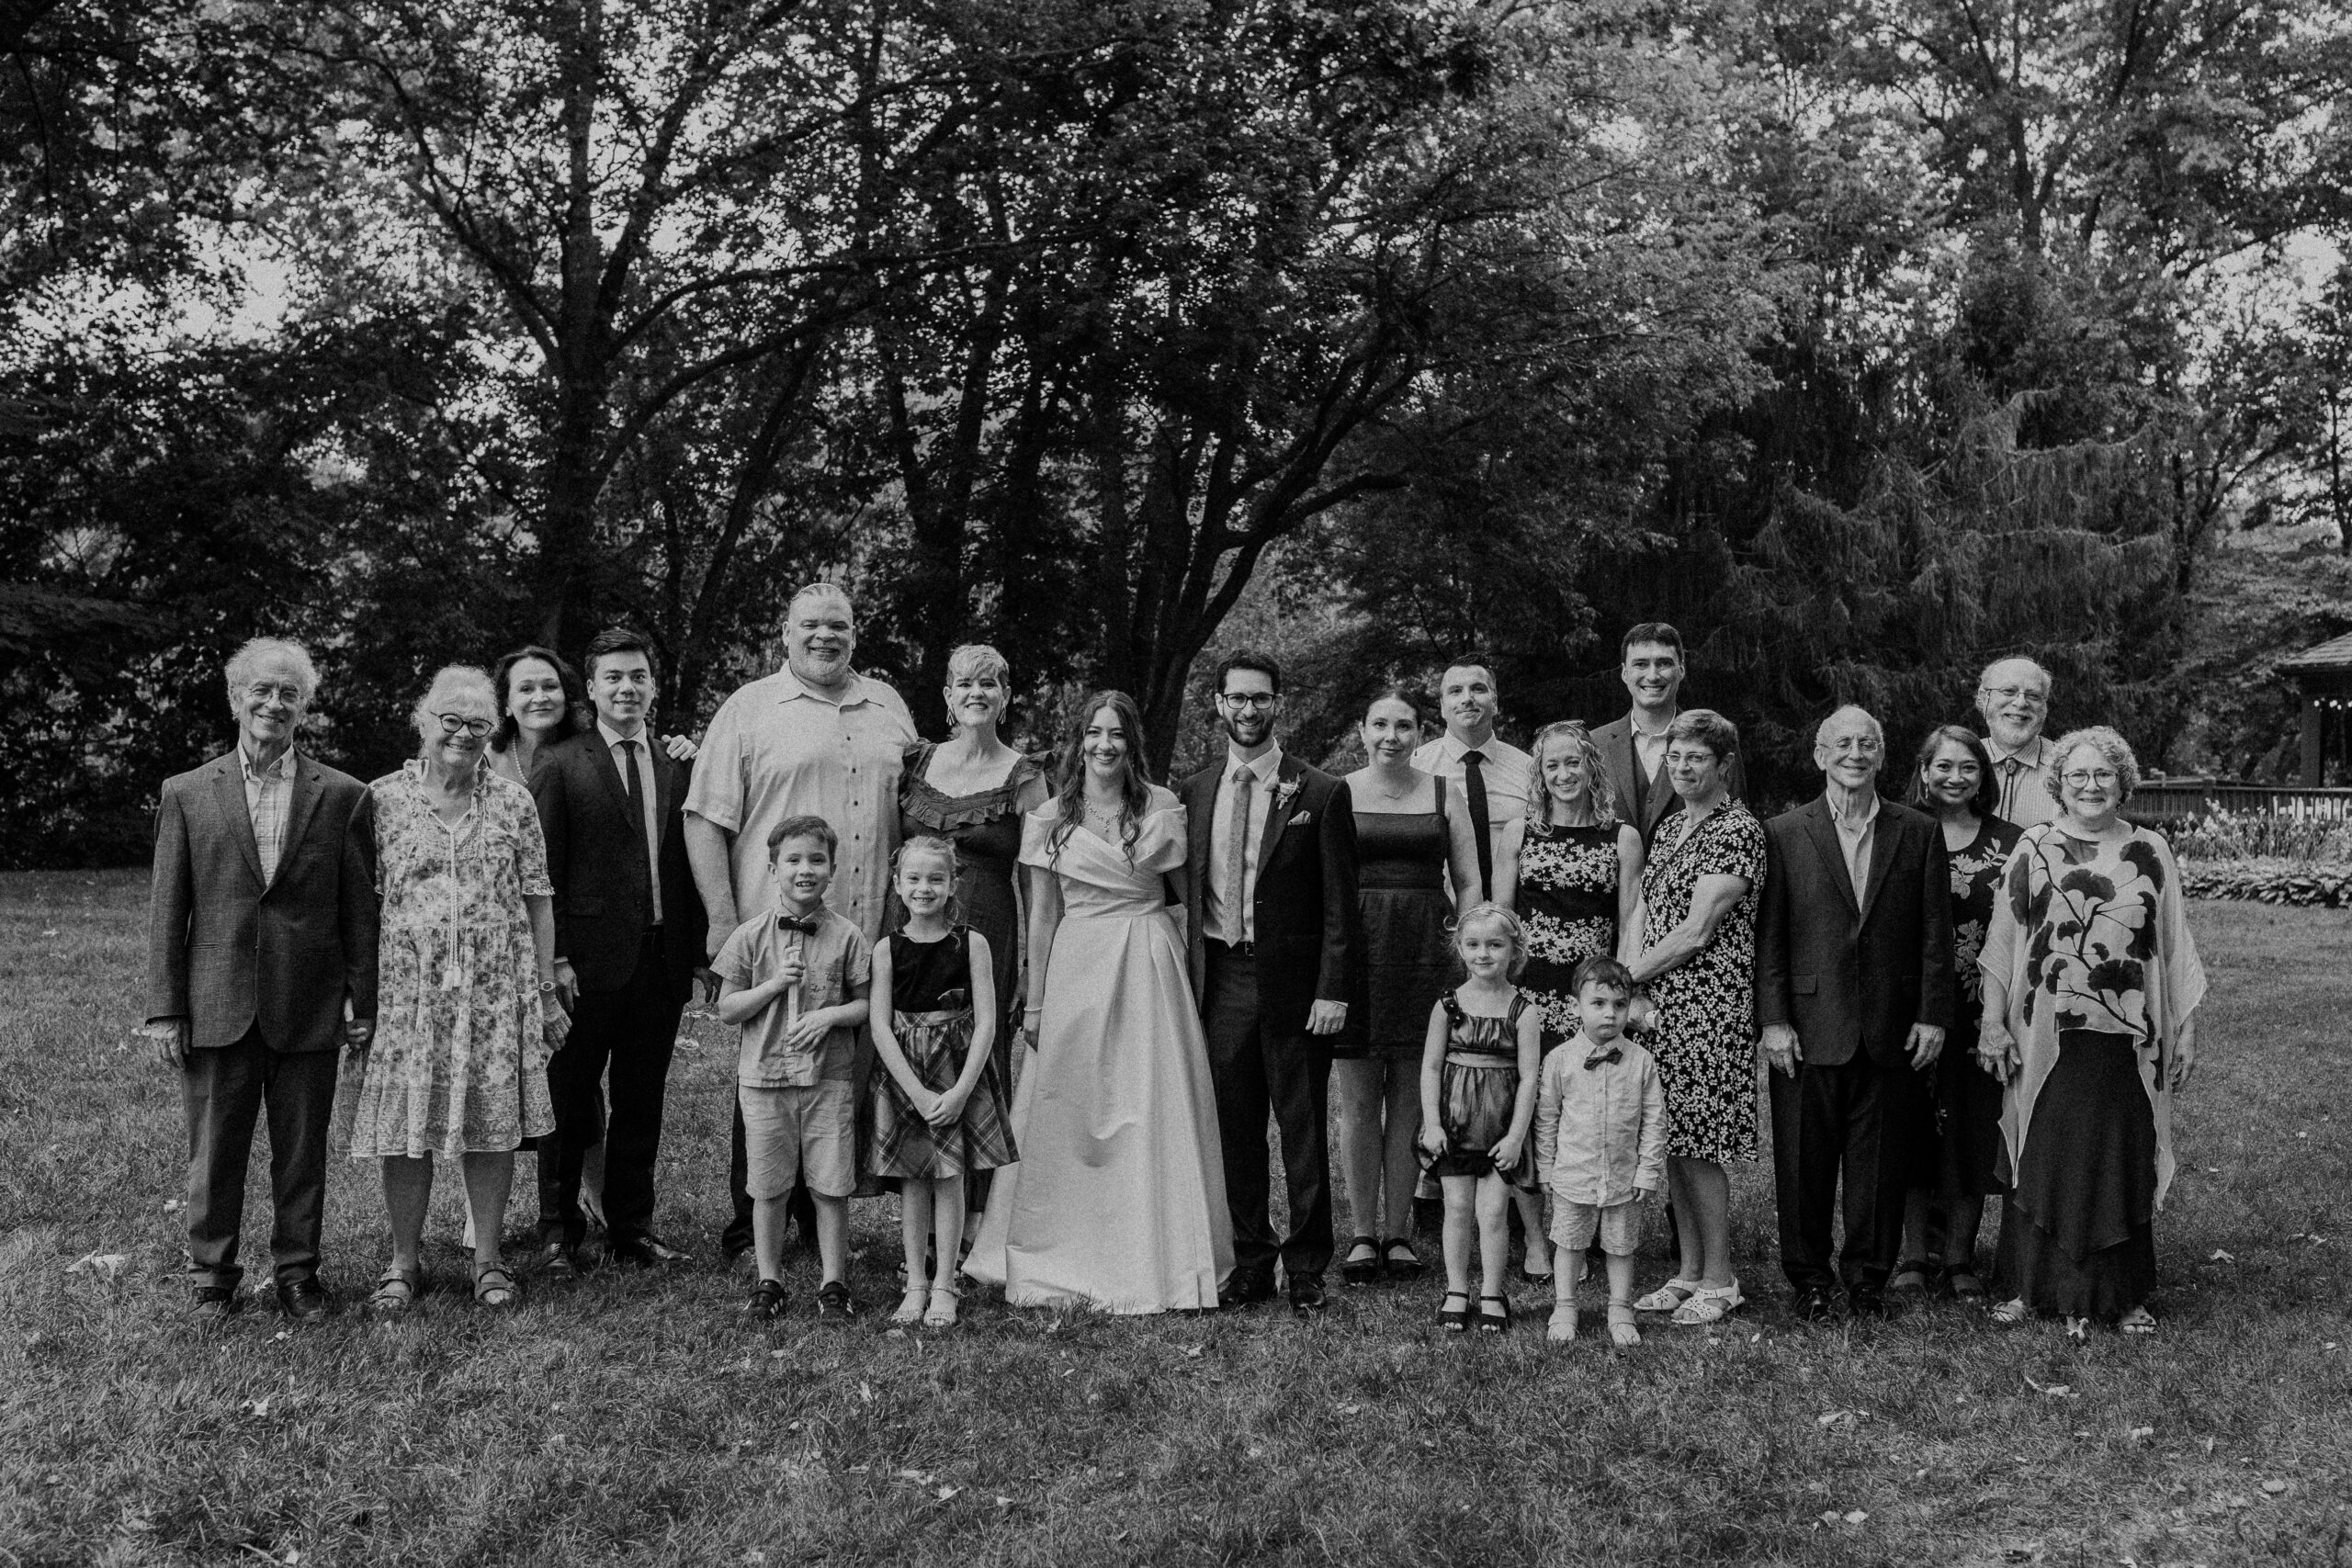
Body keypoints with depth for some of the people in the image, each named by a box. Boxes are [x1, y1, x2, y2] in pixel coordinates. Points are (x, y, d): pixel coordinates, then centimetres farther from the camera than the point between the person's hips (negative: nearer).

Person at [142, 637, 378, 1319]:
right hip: (217, 1007, 0)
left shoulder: (341, 796, 2)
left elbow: (359, 907, 3)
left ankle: (297, 1271, 23)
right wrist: (163, 1009, -1)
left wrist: (363, 1001, 0)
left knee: (302, 1155, 9)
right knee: (214, 1154, 9)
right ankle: (211, 1275, 23)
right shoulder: (187, 794, 3)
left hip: (308, 1008, 0)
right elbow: (167, 910, 3)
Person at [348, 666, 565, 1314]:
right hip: (406, 987, -1)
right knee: (405, 1124, 2)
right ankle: (404, 1262, 16)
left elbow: (537, 901, 6)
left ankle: (488, 1259, 16)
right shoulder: (382, 799, 3)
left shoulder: (513, 801, 6)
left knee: (494, 1121, 4)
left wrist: (546, 991, 3)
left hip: (496, 991, 1)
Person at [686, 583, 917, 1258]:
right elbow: (706, 819, -3)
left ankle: (822, 1221, 21)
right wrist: (723, 921, -10)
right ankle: (750, 1227, 16)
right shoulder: (748, 709, 1)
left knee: (850, 1083, 8)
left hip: (869, 940, 4)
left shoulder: (888, 709, 15)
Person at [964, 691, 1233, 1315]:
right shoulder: (1050, 818, 4)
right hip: (1075, 969, 1)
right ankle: (1062, 1259, 16)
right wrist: (1035, 1002, 3)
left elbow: (1189, 893, 8)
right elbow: (1042, 916, 6)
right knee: (1067, 1117, 4)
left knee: (1154, 1117, -1)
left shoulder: (1163, 809, 2)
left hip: (1150, 973, 0)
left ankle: (1154, 1265, 9)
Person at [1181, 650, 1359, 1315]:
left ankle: (1306, 1268, 14)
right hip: (1220, 979, 3)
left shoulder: (1321, 794, -2)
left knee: (1303, 1130, 3)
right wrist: (1187, 977, 3)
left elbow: (1339, 904, -4)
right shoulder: (1195, 792, 9)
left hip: (1293, 982, -3)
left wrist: (1333, 990, -10)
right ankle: (1250, 1263, 20)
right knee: (1236, 1129, 9)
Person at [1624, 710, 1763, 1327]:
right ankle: (1689, 1270, 20)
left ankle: (1719, 1280, 9)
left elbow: (1696, 932, -14)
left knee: (1697, 1146, -3)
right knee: (1671, 1142, 10)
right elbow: (1640, 913, 15)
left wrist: (1628, 976, -8)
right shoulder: (1669, 827, 16)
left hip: (1709, 1004, -8)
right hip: (1658, 1003, 8)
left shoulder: (1738, 830, -10)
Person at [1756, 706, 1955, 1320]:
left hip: (1893, 1031, 1)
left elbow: (1936, 933, 6)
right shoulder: (1784, 833, 2)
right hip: (1810, 1027, -1)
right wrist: (1773, 1020, -6)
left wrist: (1932, 1015, 0)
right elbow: (1768, 936, 0)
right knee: (1804, 1159, 4)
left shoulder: (1920, 833, 7)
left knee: (1881, 1161, 7)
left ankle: (1868, 1275, 21)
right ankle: (1809, 1276, 18)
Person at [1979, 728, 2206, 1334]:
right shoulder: (2034, 849, 3)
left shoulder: (2151, 852, 7)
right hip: (2045, 1039, -1)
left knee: (2122, 1164, 6)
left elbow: (2175, 948, 9)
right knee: (2040, 1162, 3)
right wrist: (1993, 1024, -2)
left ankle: (2124, 1295, 18)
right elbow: (2000, 943, 3)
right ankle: (2029, 1287, 14)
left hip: (2127, 1040, 1)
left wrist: (2185, 1029, 6)